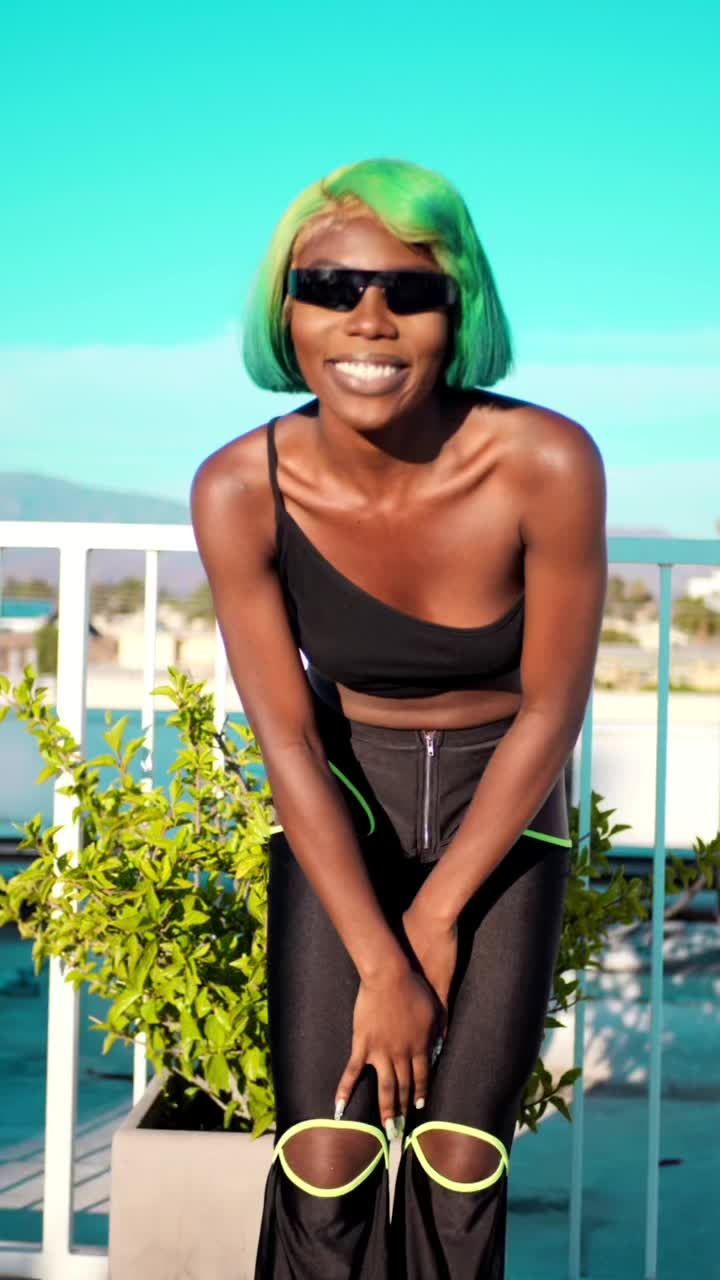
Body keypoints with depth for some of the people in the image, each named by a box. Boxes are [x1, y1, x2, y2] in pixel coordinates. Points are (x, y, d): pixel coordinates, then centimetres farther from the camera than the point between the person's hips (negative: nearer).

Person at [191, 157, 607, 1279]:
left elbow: (552, 711, -15)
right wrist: (380, 967, -15)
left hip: (501, 802, 0)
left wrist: (438, 914, -10)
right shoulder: (241, 492, -22)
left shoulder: (548, 467, -27)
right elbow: (288, 742, -14)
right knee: (325, 1161, -6)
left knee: (459, 1163, -3)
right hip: (341, 804, 1)